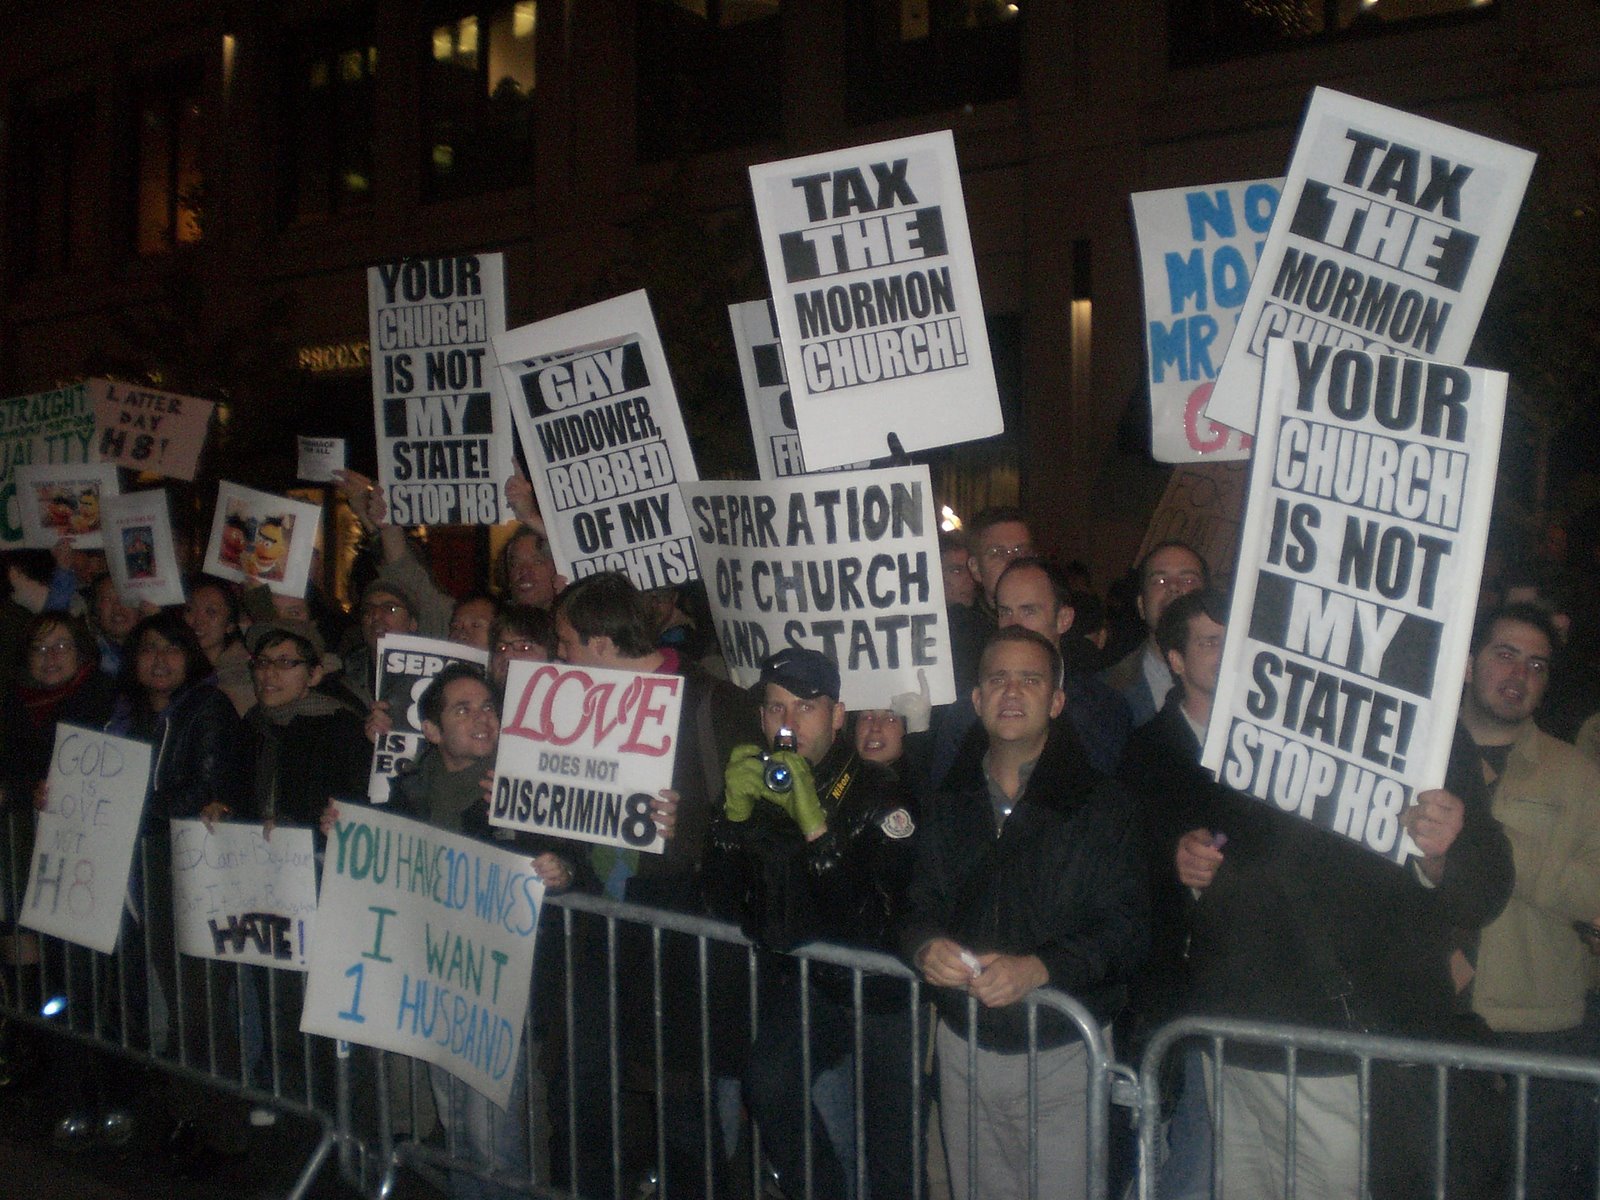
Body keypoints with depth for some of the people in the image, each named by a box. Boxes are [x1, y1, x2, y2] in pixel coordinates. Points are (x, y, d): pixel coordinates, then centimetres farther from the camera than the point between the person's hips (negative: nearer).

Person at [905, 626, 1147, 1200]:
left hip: (1062, 1056, -3)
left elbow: (1125, 932, -11)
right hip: (964, 1048, 4)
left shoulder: (1099, 805, -4)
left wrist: (1039, 968, -26)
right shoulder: (948, 807, 10)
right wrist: (925, 947, -14)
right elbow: (919, 909, 10)